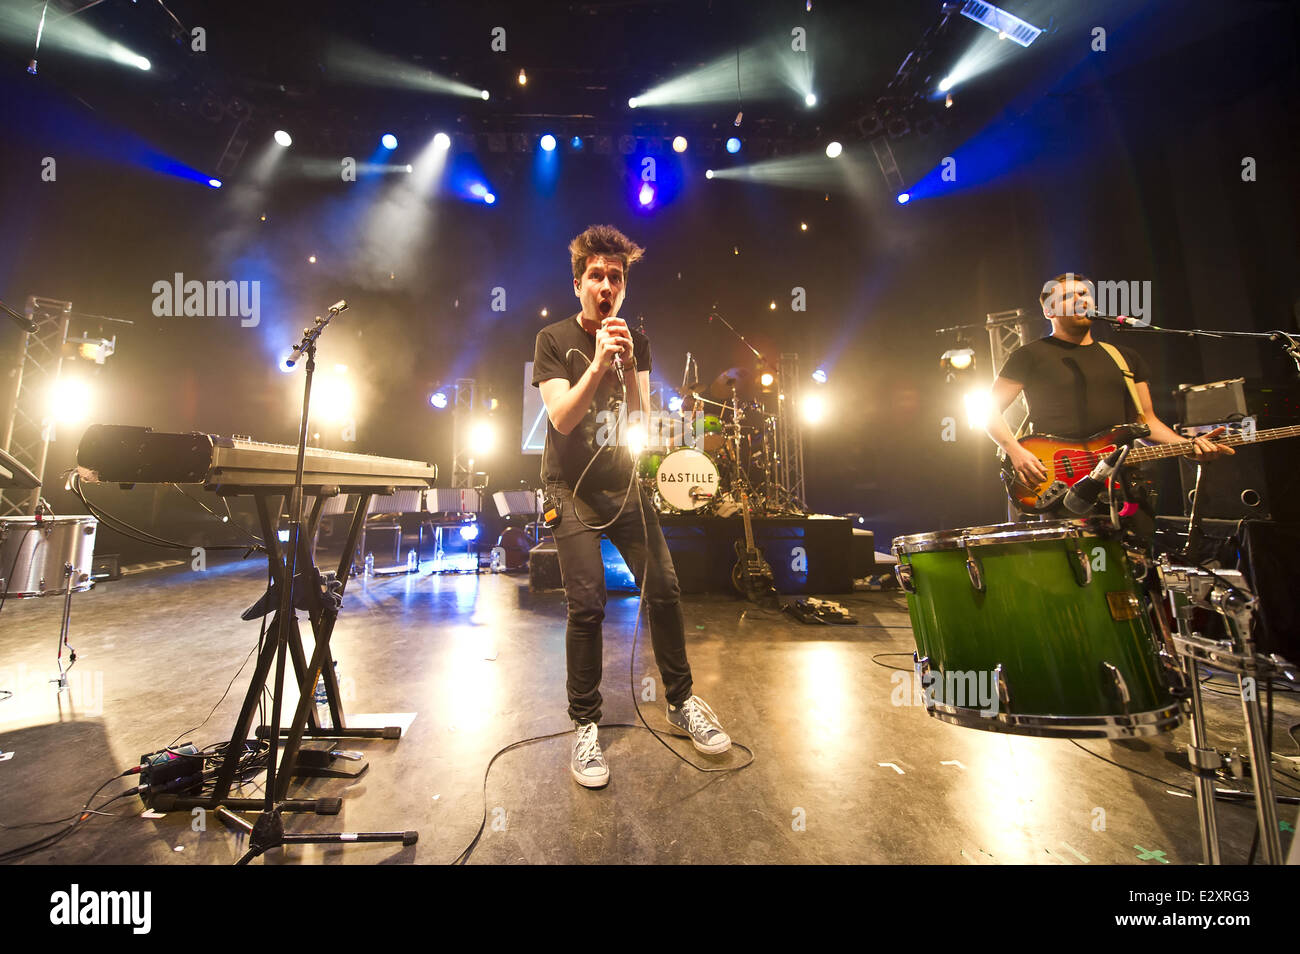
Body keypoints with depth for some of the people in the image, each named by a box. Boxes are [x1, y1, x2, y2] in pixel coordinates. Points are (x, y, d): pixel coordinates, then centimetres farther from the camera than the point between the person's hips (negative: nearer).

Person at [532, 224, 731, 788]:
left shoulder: (635, 343, 8)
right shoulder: (554, 339, -1)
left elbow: (640, 421, -3)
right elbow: (562, 418, -13)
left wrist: (628, 365, -17)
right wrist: (598, 364, -23)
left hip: (622, 481, 3)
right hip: (571, 486, -3)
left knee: (664, 588, -3)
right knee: (587, 604, -11)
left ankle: (681, 704, 18)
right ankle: (584, 726, 10)